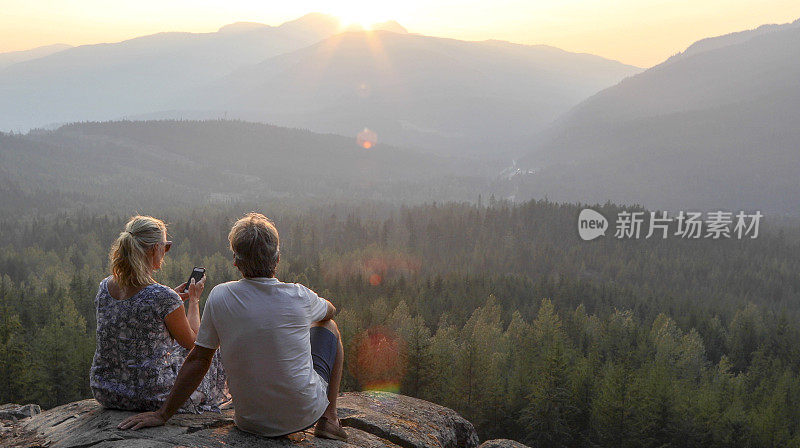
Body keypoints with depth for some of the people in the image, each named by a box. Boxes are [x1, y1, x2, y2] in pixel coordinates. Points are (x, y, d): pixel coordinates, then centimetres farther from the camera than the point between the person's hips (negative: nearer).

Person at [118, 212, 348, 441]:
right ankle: (328, 420, 21)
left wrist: (163, 414, 3)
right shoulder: (299, 297, -14)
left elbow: (197, 360, -7)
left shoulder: (219, 297, -12)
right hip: (305, 413, -2)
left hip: (249, 420, 2)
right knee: (328, 327, 22)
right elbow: (330, 311, 11)